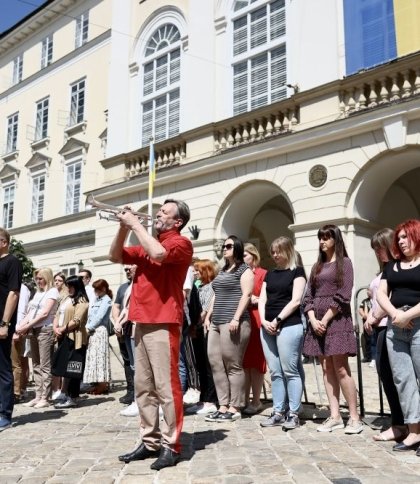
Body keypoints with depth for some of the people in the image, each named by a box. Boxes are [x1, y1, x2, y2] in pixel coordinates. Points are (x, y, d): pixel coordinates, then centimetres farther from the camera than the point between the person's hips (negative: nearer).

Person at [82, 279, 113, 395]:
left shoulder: (106, 300, -4)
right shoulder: (97, 299, 20)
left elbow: (99, 316, -13)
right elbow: (90, 316, 15)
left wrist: (89, 327, -13)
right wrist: (87, 327, 2)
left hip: (100, 330, -8)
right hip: (92, 331, 8)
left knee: (99, 355, -8)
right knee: (93, 356, 7)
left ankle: (103, 384, -5)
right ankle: (98, 383, 11)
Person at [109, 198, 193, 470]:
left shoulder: (181, 243, -4)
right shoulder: (148, 244, 21)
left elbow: (158, 253, -24)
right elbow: (116, 256, 20)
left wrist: (136, 224, -12)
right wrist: (124, 227, 5)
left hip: (163, 324, -9)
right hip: (142, 323, 9)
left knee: (166, 386, -7)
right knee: (144, 387, 10)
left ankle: (171, 445, 0)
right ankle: (150, 442, 17)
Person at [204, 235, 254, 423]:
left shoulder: (244, 270, 0)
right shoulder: (222, 271, 23)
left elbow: (246, 295, -11)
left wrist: (236, 318, -19)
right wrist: (208, 316, 18)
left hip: (233, 323, -8)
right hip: (216, 323, 8)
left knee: (233, 365, -5)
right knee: (215, 363, 3)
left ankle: (234, 408, 0)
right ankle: (223, 406, 8)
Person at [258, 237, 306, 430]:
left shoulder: (297, 271, 1)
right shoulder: (270, 274, 19)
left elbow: (295, 301, -8)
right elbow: (262, 300, 13)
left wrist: (277, 320, -11)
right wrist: (264, 320, -4)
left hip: (289, 326, -6)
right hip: (267, 327, 6)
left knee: (290, 371, -4)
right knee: (275, 372, 7)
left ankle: (293, 413, 3)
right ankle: (278, 412, 13)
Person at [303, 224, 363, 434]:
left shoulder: (344, 263, 1)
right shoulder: (317, 266, 17)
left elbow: (343, 296, -8)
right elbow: (308, 296, 12)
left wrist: (325, 320, -12)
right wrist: (313, 319, -4)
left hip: (336, 321, -6)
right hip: (317, 322, 6)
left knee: (340, 369, -8)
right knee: (326, 370, 5)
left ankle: (354, 417, -1)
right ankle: (335, 416, 8)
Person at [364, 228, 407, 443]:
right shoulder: (384, 270, 21)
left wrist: (374, 319, -11)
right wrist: (370, 317, 8)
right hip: (380, 326, 10)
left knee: (388, 374, -7)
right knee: (385, 373, 9)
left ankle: (399, 425, 0)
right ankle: (400, 422, 15)